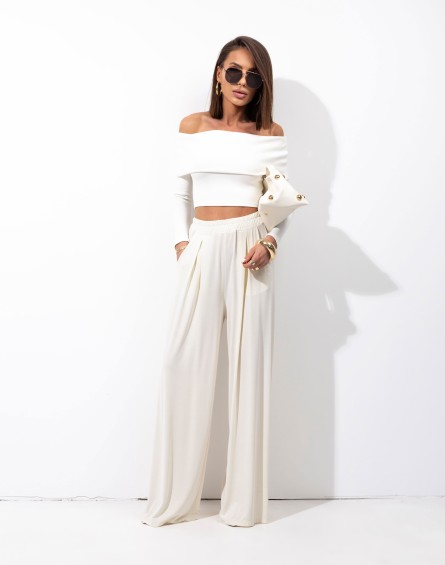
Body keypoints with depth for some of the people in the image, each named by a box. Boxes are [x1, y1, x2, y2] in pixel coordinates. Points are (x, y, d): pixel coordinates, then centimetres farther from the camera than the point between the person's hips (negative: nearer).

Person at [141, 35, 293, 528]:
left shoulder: (272, 134, 7)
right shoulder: (192, 127, 10)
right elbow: (180, 193, 12)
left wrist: (270, 243, -10)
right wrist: (181, 243, 0)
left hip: (249, 252, -1)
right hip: (201, 250, 1)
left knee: (248, 363, 0)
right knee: (184, 363, -4)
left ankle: (244, 499, 10)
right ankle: (174, 497, 9)